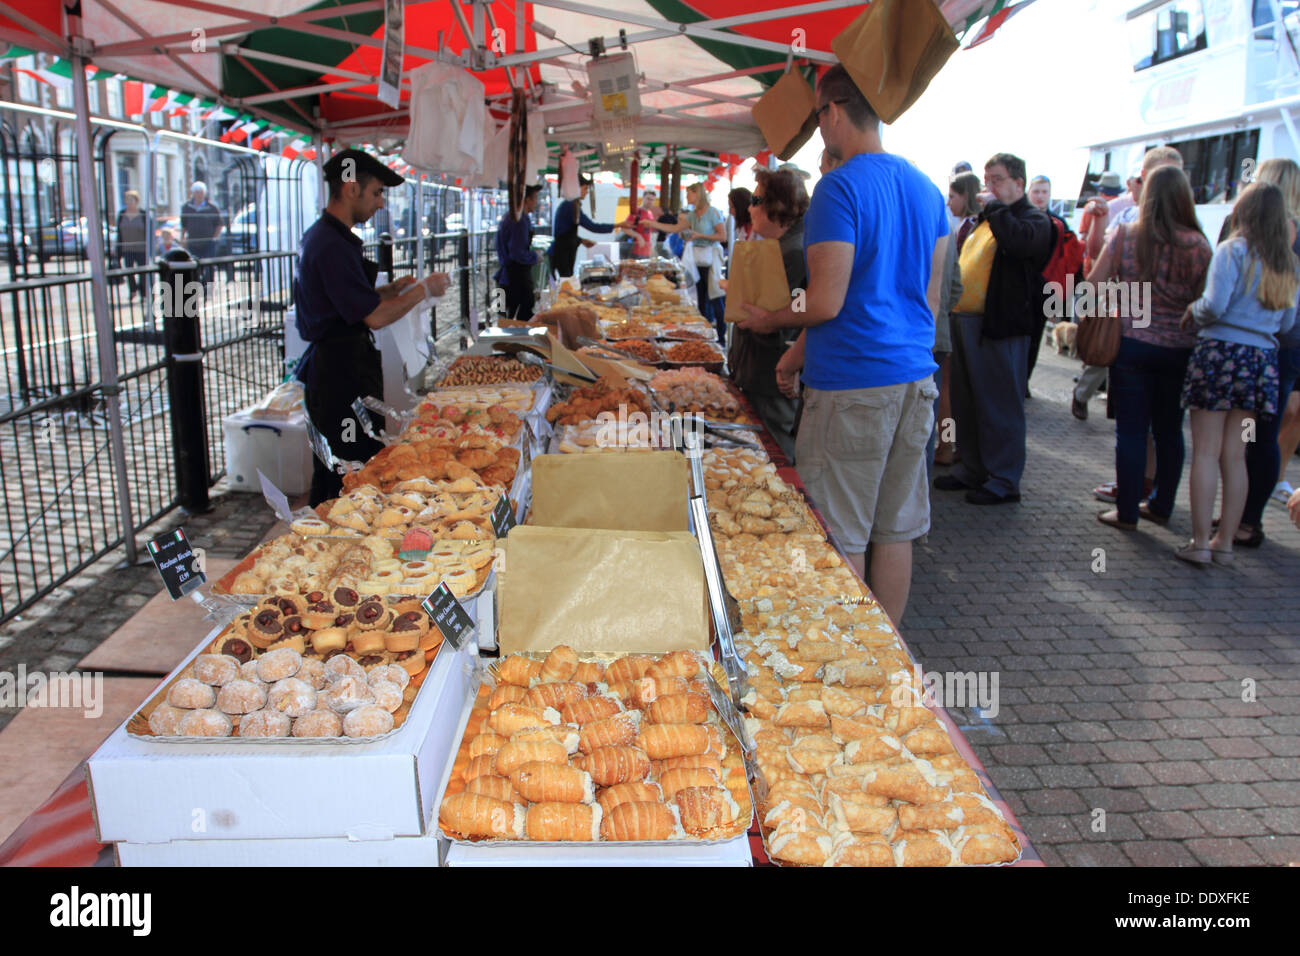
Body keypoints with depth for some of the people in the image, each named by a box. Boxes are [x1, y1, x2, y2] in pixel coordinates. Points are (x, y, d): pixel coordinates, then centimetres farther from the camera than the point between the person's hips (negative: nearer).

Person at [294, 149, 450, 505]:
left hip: (328, 366, 11)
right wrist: (423, 288, -7)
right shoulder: (333, 245, -18)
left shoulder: (319, 235, 15)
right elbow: (375, 317, -19)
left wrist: (395, 288, 11)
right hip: (342, 373, -11)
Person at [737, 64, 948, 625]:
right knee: (896, 530, 14)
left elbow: (827, 304, -18)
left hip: (851, 387, -8)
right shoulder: (926, 189, 12)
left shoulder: (840, 187, -13)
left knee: (840, 538, 3)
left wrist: (769, 321, 2)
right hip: (916, 377, 8)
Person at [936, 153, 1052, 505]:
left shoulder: (1035, 220, -6)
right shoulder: (983, 218, 20)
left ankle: (1004, 481, 6)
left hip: (1000, 327, -9)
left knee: (1000, 405, -3)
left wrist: (995, 207, -15)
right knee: (966, 403, 15)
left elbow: (1019, 240, -29)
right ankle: (972, 470, 27)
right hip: (964, 321, 9)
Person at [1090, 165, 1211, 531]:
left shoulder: (1126, 236, -7)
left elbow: (1093, 284, -5)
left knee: (1131, 429, 5)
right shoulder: (1200, 246, -7)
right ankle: (1161, 505, 26)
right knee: (1169, 430, 14)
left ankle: (1127, 511, 9)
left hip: (1131, 344, -1)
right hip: (1180, 348, 1)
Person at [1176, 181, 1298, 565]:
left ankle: (1200, 542, 0)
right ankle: (1225, 542, 15)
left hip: (1220, 351, -5)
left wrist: (1192, 312, 2)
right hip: (1261, 360, 5)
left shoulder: (1233, 250, -7)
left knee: (1206, 451, -1)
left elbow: (1215, 305, -18)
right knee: (1235, 455, 11)